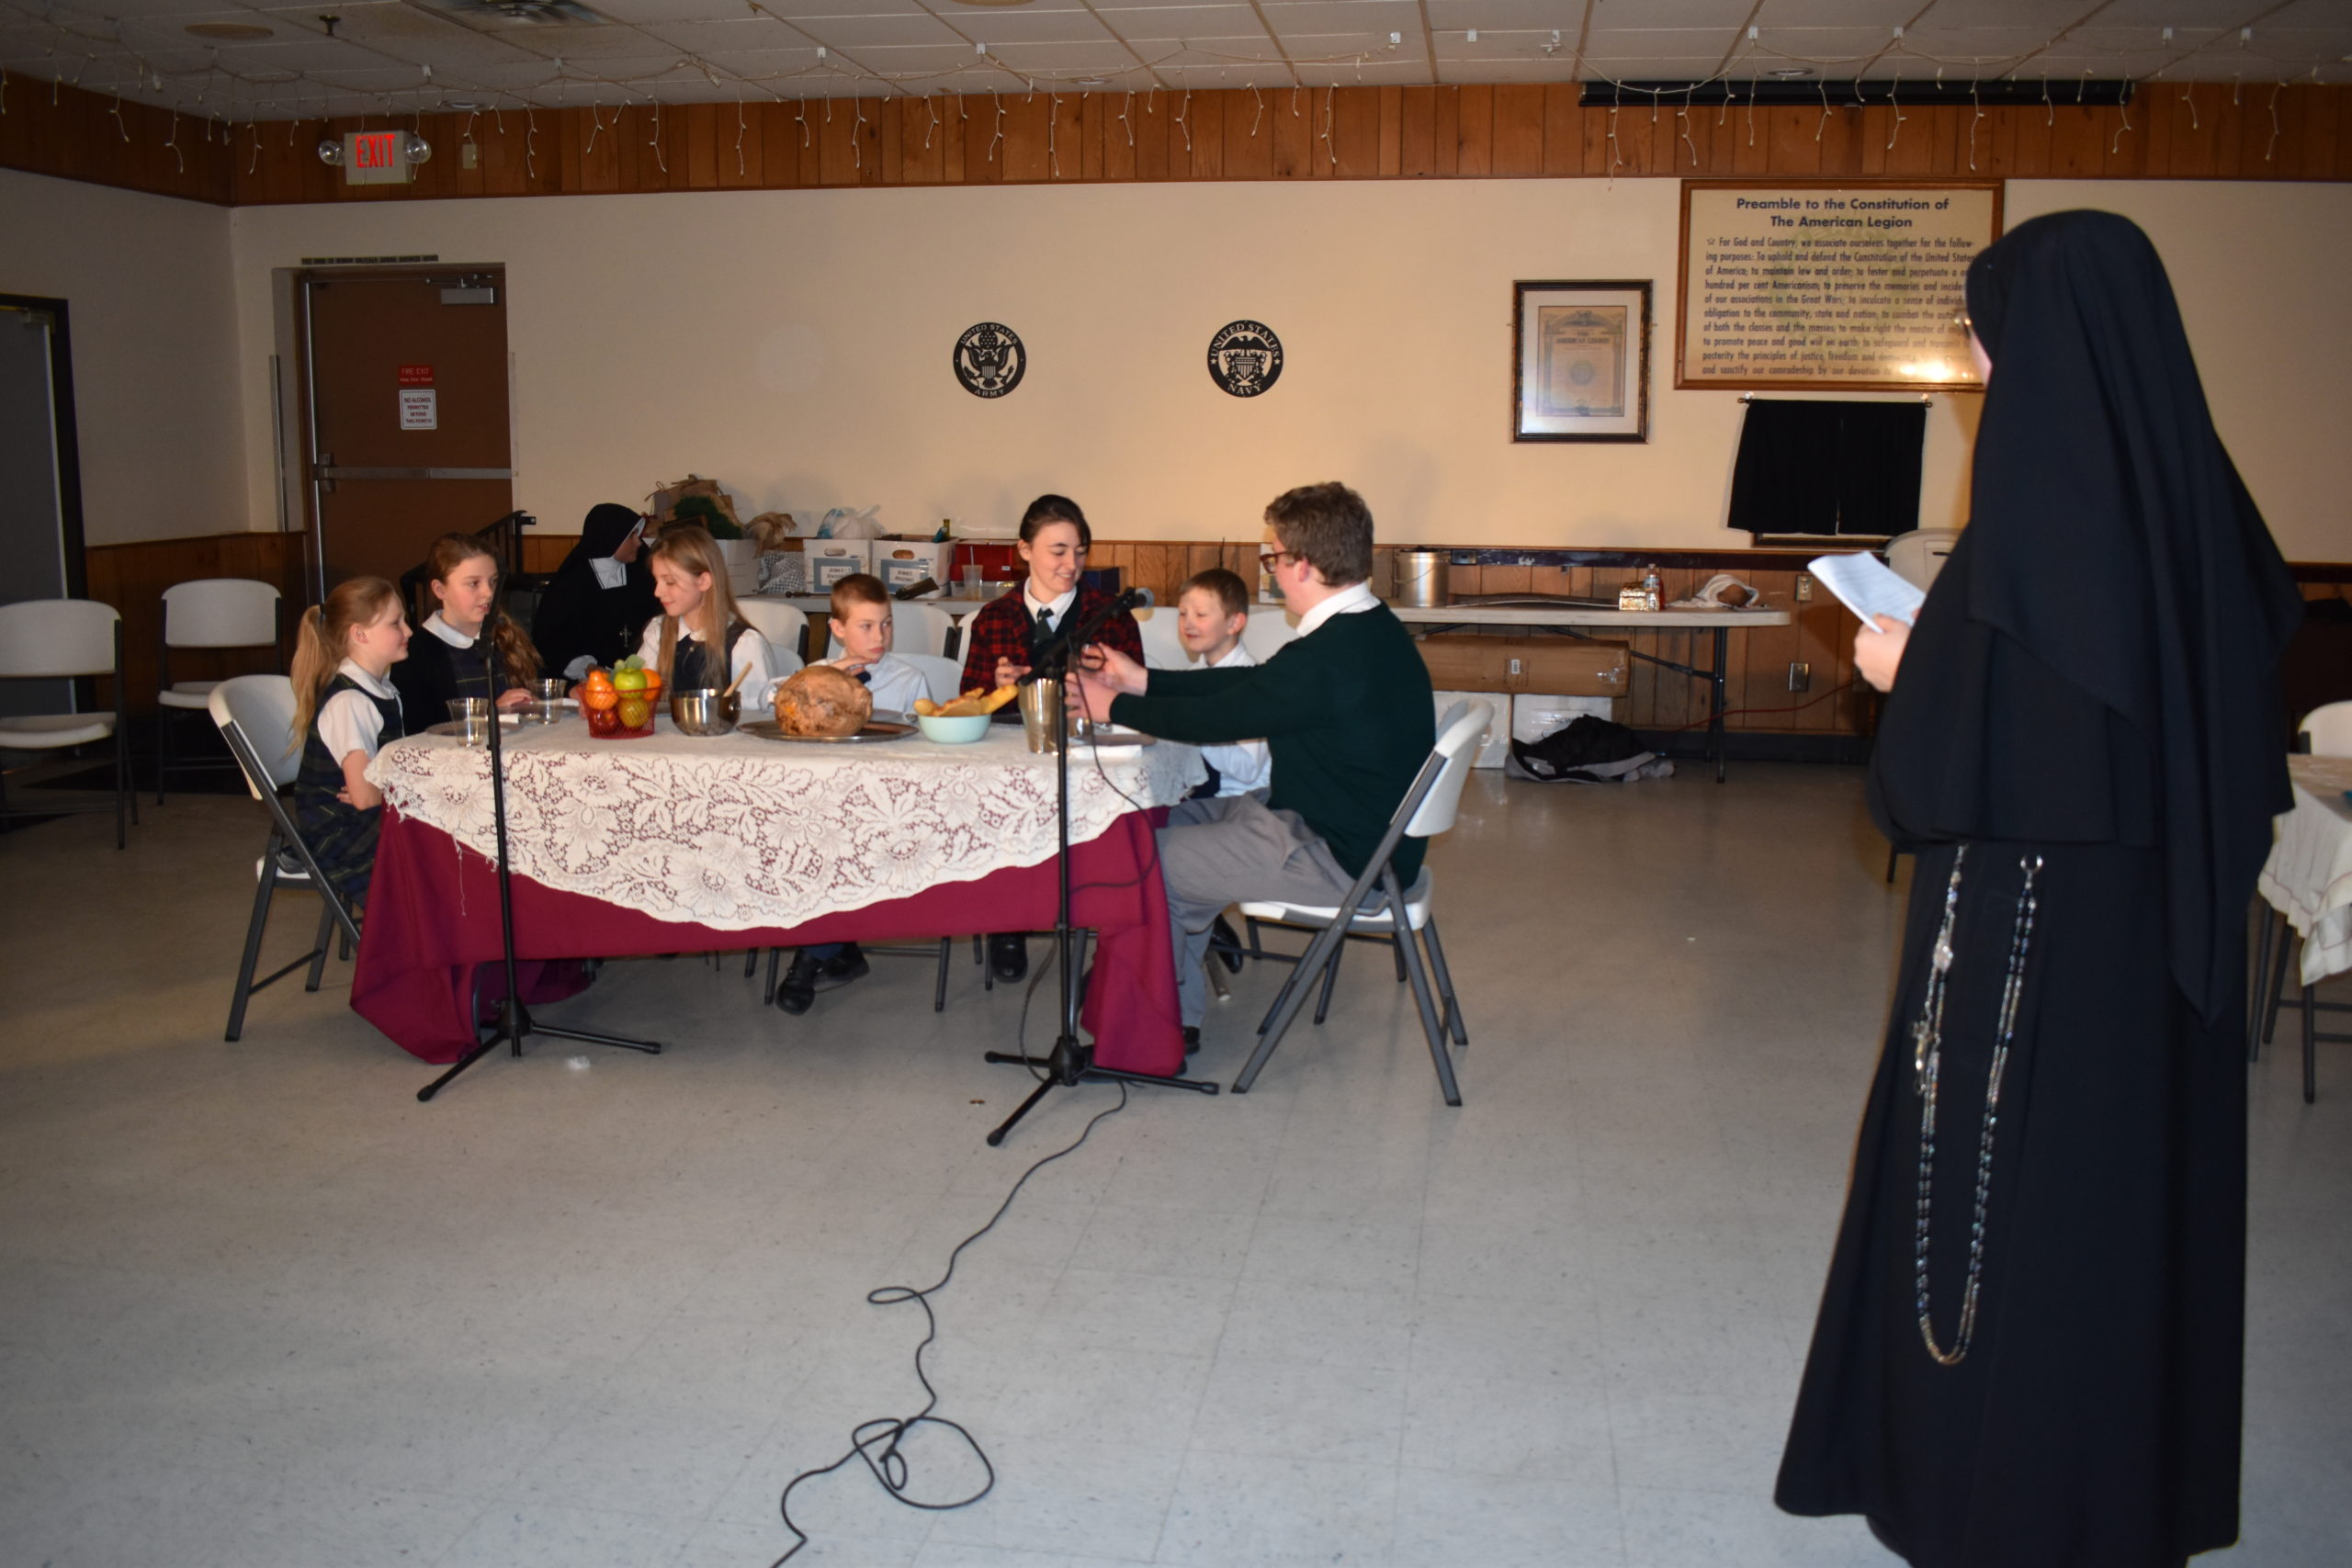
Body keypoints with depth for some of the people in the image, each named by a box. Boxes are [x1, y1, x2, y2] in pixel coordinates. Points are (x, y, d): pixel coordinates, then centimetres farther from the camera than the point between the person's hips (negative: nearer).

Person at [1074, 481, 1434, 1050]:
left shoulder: (1330, 656, -27)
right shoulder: (1371, 630, 5)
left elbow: (1215, 718, -18)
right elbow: (1254, 683, 13)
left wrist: (1115, 707, -2)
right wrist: (1145, 681, 15)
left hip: (1342, 861, -10)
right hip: (1364, 831, 11)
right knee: (1180, 818, 19)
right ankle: (1177, 1014, 25)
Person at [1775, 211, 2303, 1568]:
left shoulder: (2041, 510, -20)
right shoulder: (2194, 491, 4)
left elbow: (1969, 754, -22)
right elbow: (2245, 717, 12)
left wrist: (1901, 667, -3)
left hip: (2037, 922, -8)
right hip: (2167, 920, 8)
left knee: (2009, 1176, 6)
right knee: (2148, 1167, 18)